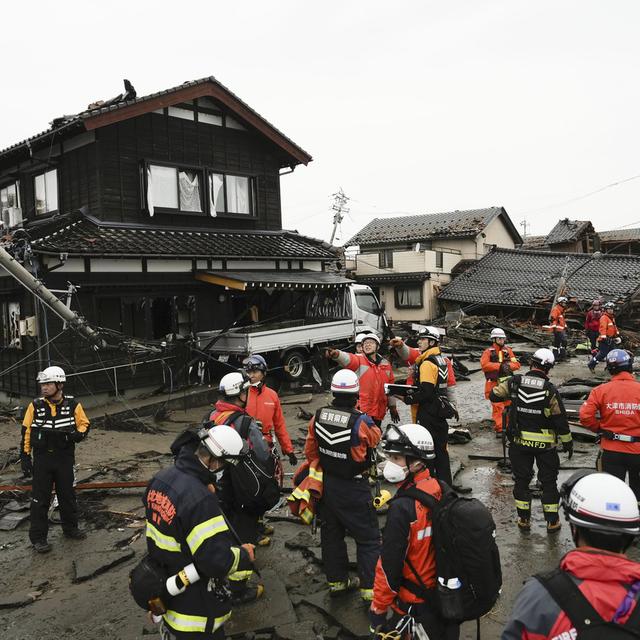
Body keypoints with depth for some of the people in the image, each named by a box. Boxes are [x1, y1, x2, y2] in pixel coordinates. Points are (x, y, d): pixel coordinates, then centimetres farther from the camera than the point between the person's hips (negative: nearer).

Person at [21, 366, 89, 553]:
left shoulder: (73, 405, -6)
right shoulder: (35, 406, -6)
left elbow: (84, 424, 4)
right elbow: (26, 432, 1)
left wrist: (78, 434, -18)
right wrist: (25, 456, -2)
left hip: (65, 458, 1)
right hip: (42, 459, -1)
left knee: (68, 495, 14)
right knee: (40, 499, 2)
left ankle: (70, 528, 32)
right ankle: (38, 537, 14)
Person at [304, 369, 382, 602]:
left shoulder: (318, 417, -8)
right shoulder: (360, 421, -25)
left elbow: (310, 450, 3)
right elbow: (375, 439, -3)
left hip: (327, 484, 6)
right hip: (353, 488, -5)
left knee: (331, 533, 20)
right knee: (368, 538, 9)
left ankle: (336, 580, 34)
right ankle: (369, 588, 12)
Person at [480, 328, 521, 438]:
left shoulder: (508, 351, 10)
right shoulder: (488, 352, -3)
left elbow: (517, 364, 4)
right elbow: (484, 365, -19)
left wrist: (508, 365, -17)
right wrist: (500, 365, -20)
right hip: (494, 384, -5)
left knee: (508, 406, 13)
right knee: (497, 407, -10)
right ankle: (499, 429, -9)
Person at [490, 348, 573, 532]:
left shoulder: (514, 383, -9)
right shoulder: (550, 391, -15)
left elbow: (493, 395, 2)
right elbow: (560, 419, -9)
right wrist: (567, 442, 4)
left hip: (519, 442, 2)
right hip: (545, 444, -2)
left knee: (521, 480, 14)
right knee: (549, 482, 13)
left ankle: (524, 519, 21)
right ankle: (552, 522, 20)